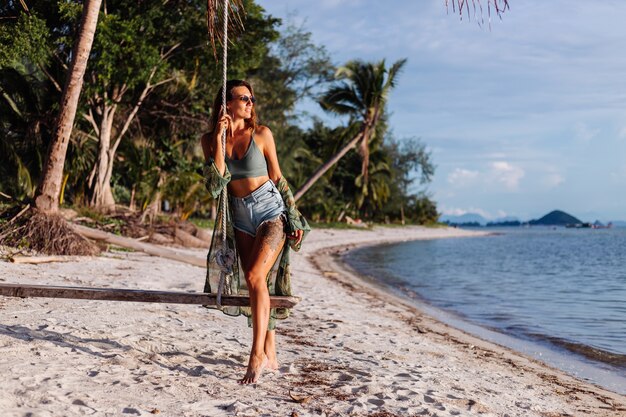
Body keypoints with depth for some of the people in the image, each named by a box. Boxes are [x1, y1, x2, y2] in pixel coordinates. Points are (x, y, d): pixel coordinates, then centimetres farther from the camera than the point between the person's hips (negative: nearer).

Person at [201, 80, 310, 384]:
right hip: (240, 217, 4)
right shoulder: (209, 140, 3)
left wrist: (295, 219, 3)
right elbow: (215, 184, -10)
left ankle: (257, 356, -20)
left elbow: (278, 178, 4)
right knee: (255, 282, 6)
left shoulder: (261, 134, -3)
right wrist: (219, 138, -13)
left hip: (271, 210, -4)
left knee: (255, 276, -19)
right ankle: (270, 355, 16)